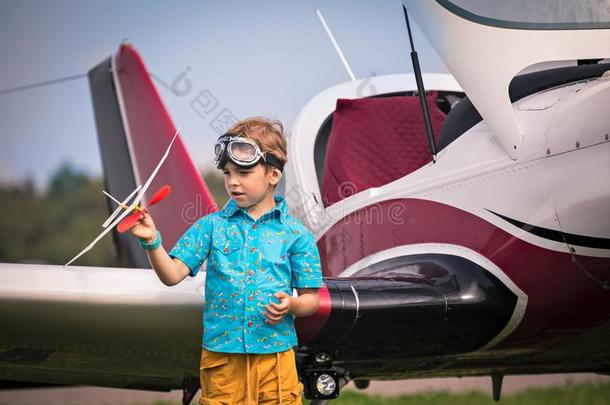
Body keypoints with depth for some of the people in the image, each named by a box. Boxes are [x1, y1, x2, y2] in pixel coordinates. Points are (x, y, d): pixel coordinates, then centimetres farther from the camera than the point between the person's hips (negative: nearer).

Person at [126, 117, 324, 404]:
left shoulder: (295, 234, 2)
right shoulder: (212, 226, 4)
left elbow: (311, 299, 5)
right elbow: (173, 275, -2)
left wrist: (291, 305, -16)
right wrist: (151, 241, -18)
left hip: (274, 357, -1)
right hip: (221, 357, 1)